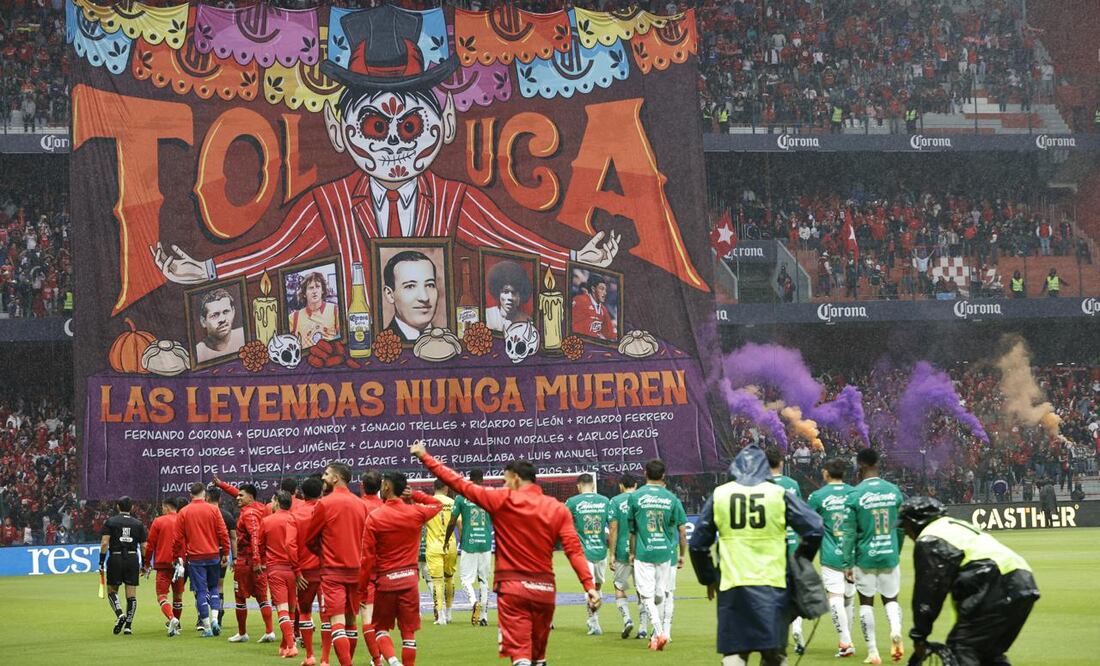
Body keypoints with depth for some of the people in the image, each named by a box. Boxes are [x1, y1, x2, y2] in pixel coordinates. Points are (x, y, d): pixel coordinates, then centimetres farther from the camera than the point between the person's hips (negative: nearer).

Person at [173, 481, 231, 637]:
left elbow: (178, 538, 1)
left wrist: (178, 557, 11)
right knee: (213, 588, 16)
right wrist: (225, 553, 6)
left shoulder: (183, 512, -1)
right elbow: (223, 533, -2)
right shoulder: (213, 510, -1)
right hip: (213, 556, 1)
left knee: (201, 592, 2)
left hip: (195, 558, -1)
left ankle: (207, 627, -1)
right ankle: (215, 619, -2)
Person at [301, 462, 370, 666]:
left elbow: (309, 538, 0)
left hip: (333, 571, -6)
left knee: (336, 621, -9)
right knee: (350, 621, 15)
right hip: (355, 569, 6)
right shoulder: (361, 505, 6)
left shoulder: (325, 504, -9)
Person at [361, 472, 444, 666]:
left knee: (381, 628, 11)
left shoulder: (374, 517, -9)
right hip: (409, 577, 2)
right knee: (408, 631, 7)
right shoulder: (416, 513, -2)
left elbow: (368, 556, -8)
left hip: (385, 579, -2)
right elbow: (438, 504, 20)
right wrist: (414, 495, 11)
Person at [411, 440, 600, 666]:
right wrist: (589, 585, -10)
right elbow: (574, 549, -6)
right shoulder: (558, 509, 3)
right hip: (545, 588, 4)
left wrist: (425, 458, 8)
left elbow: (460, 485, -1)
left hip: (513, 587, -4)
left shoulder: (502, 500, -4)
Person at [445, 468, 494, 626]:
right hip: (486, 543, 2)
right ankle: (484, 617, 9)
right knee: (484, 580, 10)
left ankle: (474, 601, -25)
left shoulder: (461, 498, -2)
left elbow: (452, 523, 0)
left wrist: (446, 541, 14)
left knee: (465, 578, 4)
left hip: (468, 544, -2)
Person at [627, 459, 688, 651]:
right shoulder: (671, 498, 1)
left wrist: (632, 552, 17)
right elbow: (682, 530, 2)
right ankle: (657, 634, 21)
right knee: (660, 595, 15)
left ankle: (659, 632, -21)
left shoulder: (635, 496, -3)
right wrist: (682, 555, 13)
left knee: (646, 596, -3)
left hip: (643, 553, -2)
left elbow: (632, 529, 6)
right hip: (665, 553, 2)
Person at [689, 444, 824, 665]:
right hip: (772, 585, -1)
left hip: (731, 587, 1)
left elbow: (698, 544, 10)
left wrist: (708, 579, 23)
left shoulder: (718, 495, 6)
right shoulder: (779, 494, 1)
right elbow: (814, 529, -2)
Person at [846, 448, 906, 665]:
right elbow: (901, 527, 7)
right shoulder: (894, 491, 1)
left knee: (866, 602, 9)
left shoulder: (855, 495, -9)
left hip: (865, 557, -2)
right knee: (891, 598, 16)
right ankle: (896, 630, -15)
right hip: (890, 555, 2)